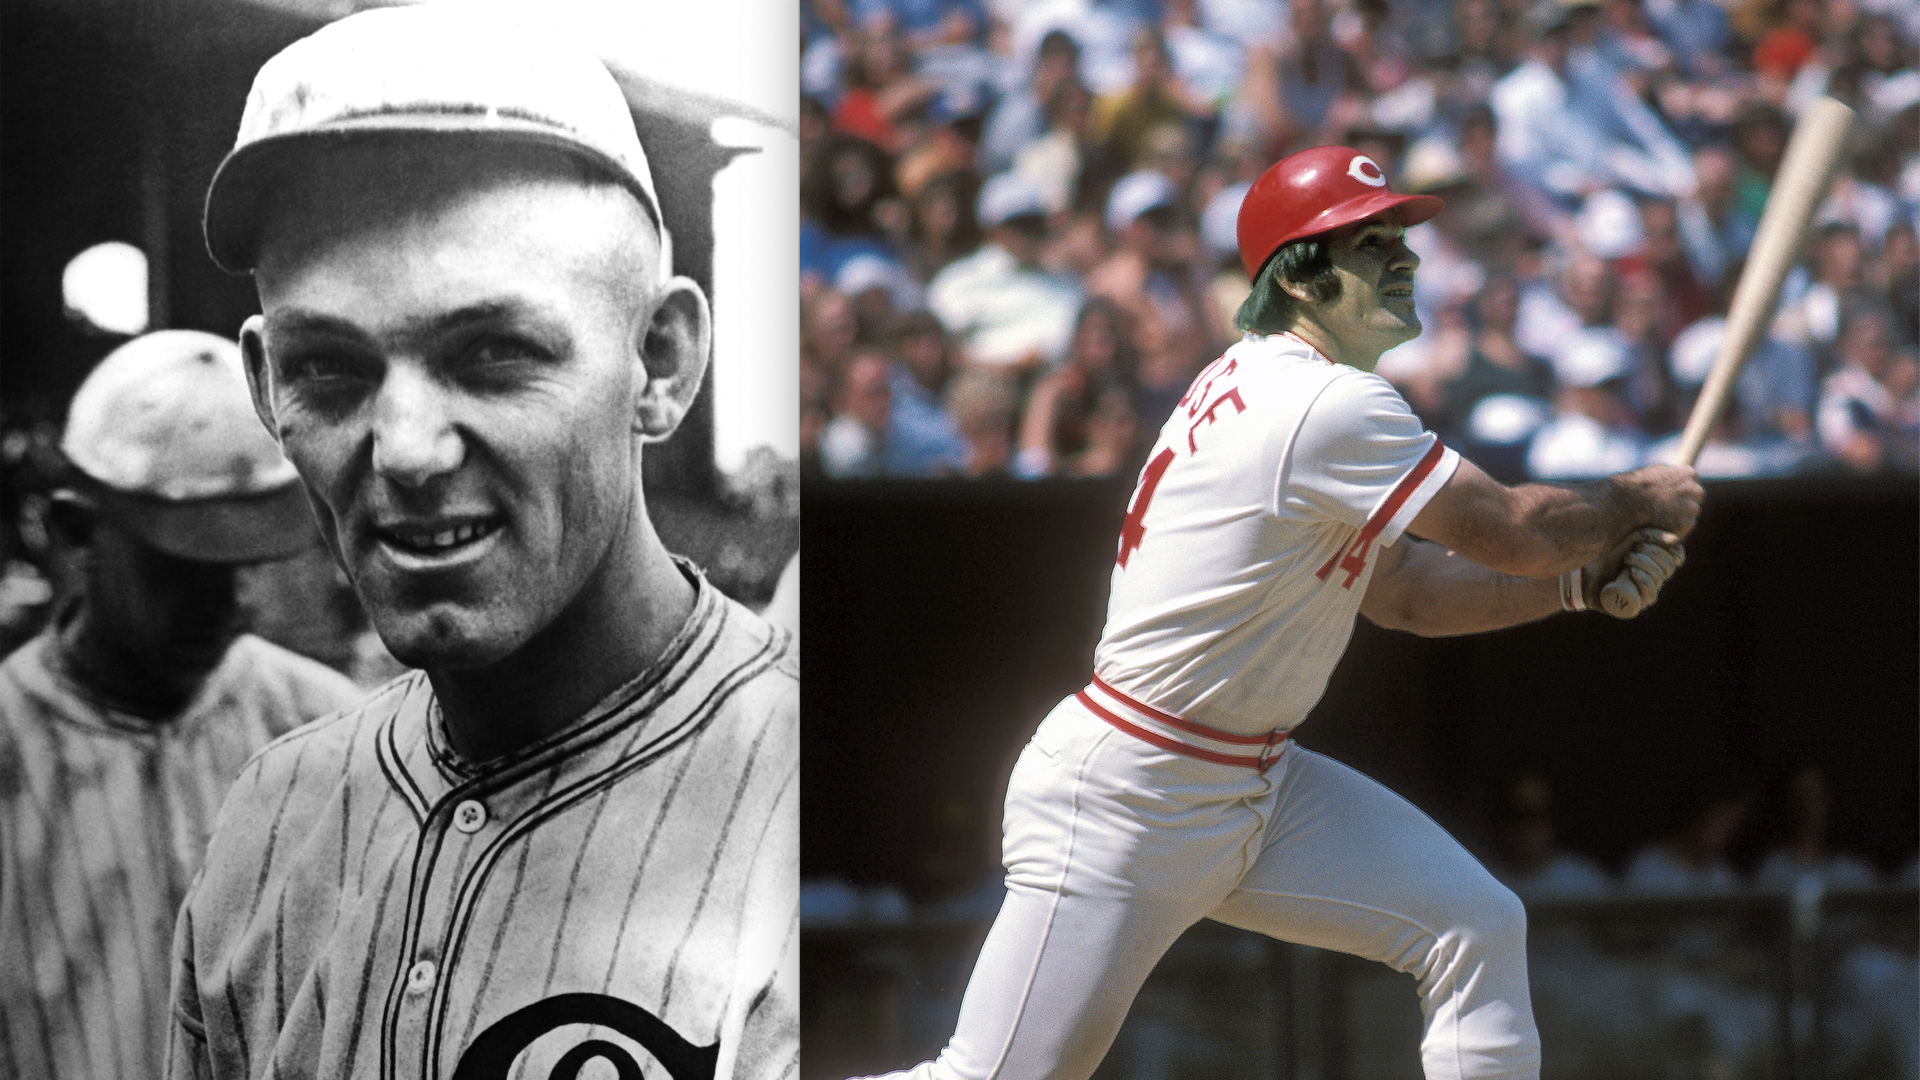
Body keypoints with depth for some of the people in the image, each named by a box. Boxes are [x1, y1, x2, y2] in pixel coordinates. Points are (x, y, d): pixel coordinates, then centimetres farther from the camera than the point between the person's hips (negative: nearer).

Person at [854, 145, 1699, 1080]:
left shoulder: (1258, 388, 10)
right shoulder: (1328, 408, -21)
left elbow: (1399, 591, 15)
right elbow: (1513, 531, -16)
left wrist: (1587, 575, 7)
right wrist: (1629, 503, 3)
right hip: (1122, 805, -10)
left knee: (1477, 928, 0)